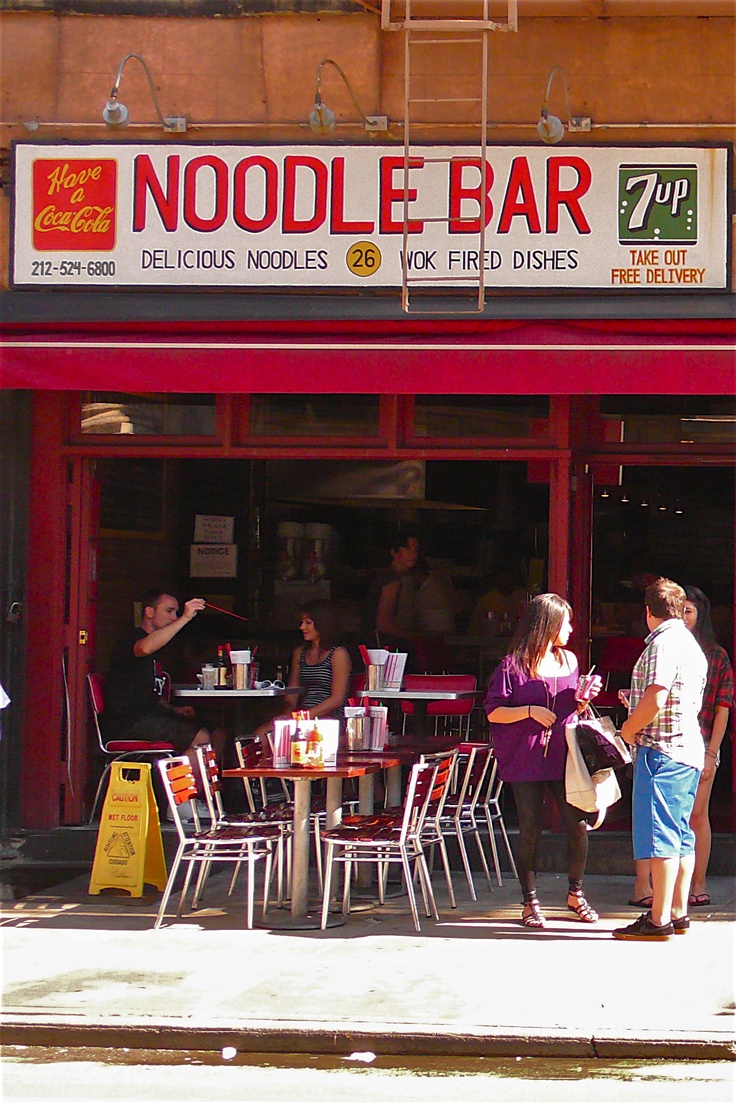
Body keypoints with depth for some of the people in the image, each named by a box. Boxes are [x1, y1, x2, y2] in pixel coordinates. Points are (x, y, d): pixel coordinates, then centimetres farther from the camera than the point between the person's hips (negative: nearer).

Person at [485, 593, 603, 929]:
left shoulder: (569, 660, 14)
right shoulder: (514, 665, -4)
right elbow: (494, 712, -5)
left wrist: (584, 699, 3)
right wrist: (530, 711, -17)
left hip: (564, 757, 4)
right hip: (525, 760, -4)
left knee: (578, 824, -4)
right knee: (530, 831, 0)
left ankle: (575, 893, 15)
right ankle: (530, 902, 11)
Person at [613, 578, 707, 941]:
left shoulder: (662, 643, -13)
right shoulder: (691, 645, 18)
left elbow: (655, 698, -22)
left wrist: (630, 728, -7)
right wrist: (639, 713, 24)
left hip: (662, 749, -10)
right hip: (689, 750, 10)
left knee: (661, 836, -10)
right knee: (680, 835, 12)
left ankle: (659, 919, -11)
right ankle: (678, 911, 16)